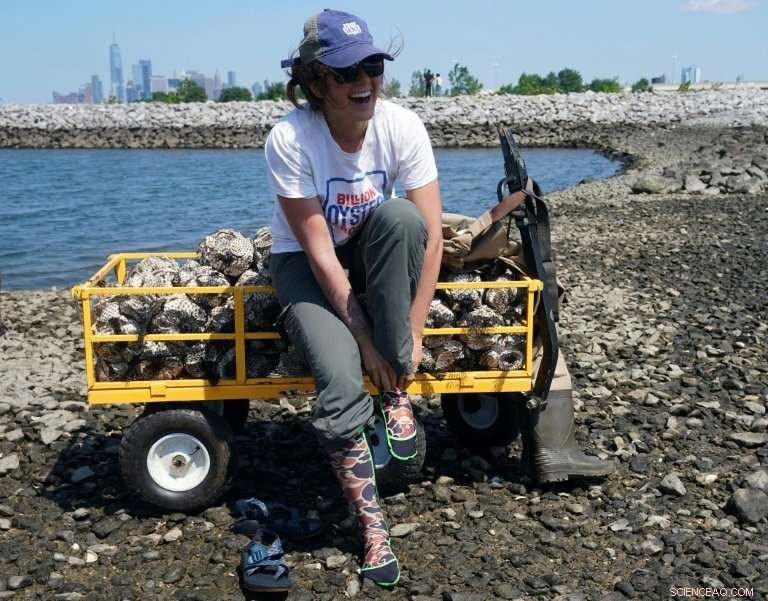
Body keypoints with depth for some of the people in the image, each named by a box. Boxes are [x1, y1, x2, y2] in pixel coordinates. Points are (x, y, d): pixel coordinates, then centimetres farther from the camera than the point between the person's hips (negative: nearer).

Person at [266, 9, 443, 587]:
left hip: (375, 257, 2)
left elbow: (431, 235, -20)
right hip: (305, 263, -2)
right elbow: (319, 251, -26)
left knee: (399, 214, -34)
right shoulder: (289, 138, -26)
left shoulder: (402, 125, -20)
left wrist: (412, 335, -24)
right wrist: (365, 339, -26)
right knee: (341, 382, -28)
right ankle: (371, 521, -7)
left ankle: (397, 391, -21)